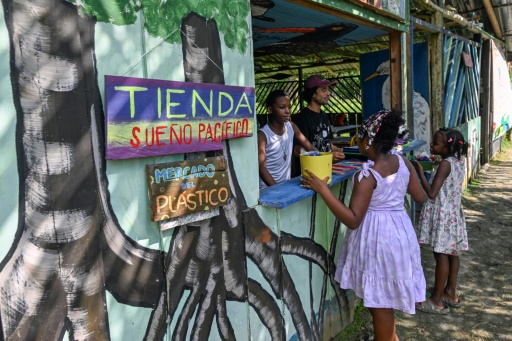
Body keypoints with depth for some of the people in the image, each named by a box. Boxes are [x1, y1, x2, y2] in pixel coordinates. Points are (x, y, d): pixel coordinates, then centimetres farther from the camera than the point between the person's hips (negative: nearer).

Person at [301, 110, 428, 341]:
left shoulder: (367, 175, -23)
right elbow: (421, 198, 6)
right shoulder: (403, 162, -3)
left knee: (378, 301, 11)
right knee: (385, 298, 25)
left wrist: (322, 189, -28)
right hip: (398, 231, 8)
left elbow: (353, 220, -25)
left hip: (377, 237, -8)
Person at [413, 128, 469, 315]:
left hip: (442, 215, -9)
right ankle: (451, 292, 30)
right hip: (453, 212, 9)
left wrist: (420, 172, -15)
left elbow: (432, 193, -23)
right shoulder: (458, 161, 5)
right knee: (452, 253, 16)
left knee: (441, 255, -1)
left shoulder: (445, 164, -21)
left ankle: (437, 301, 9)